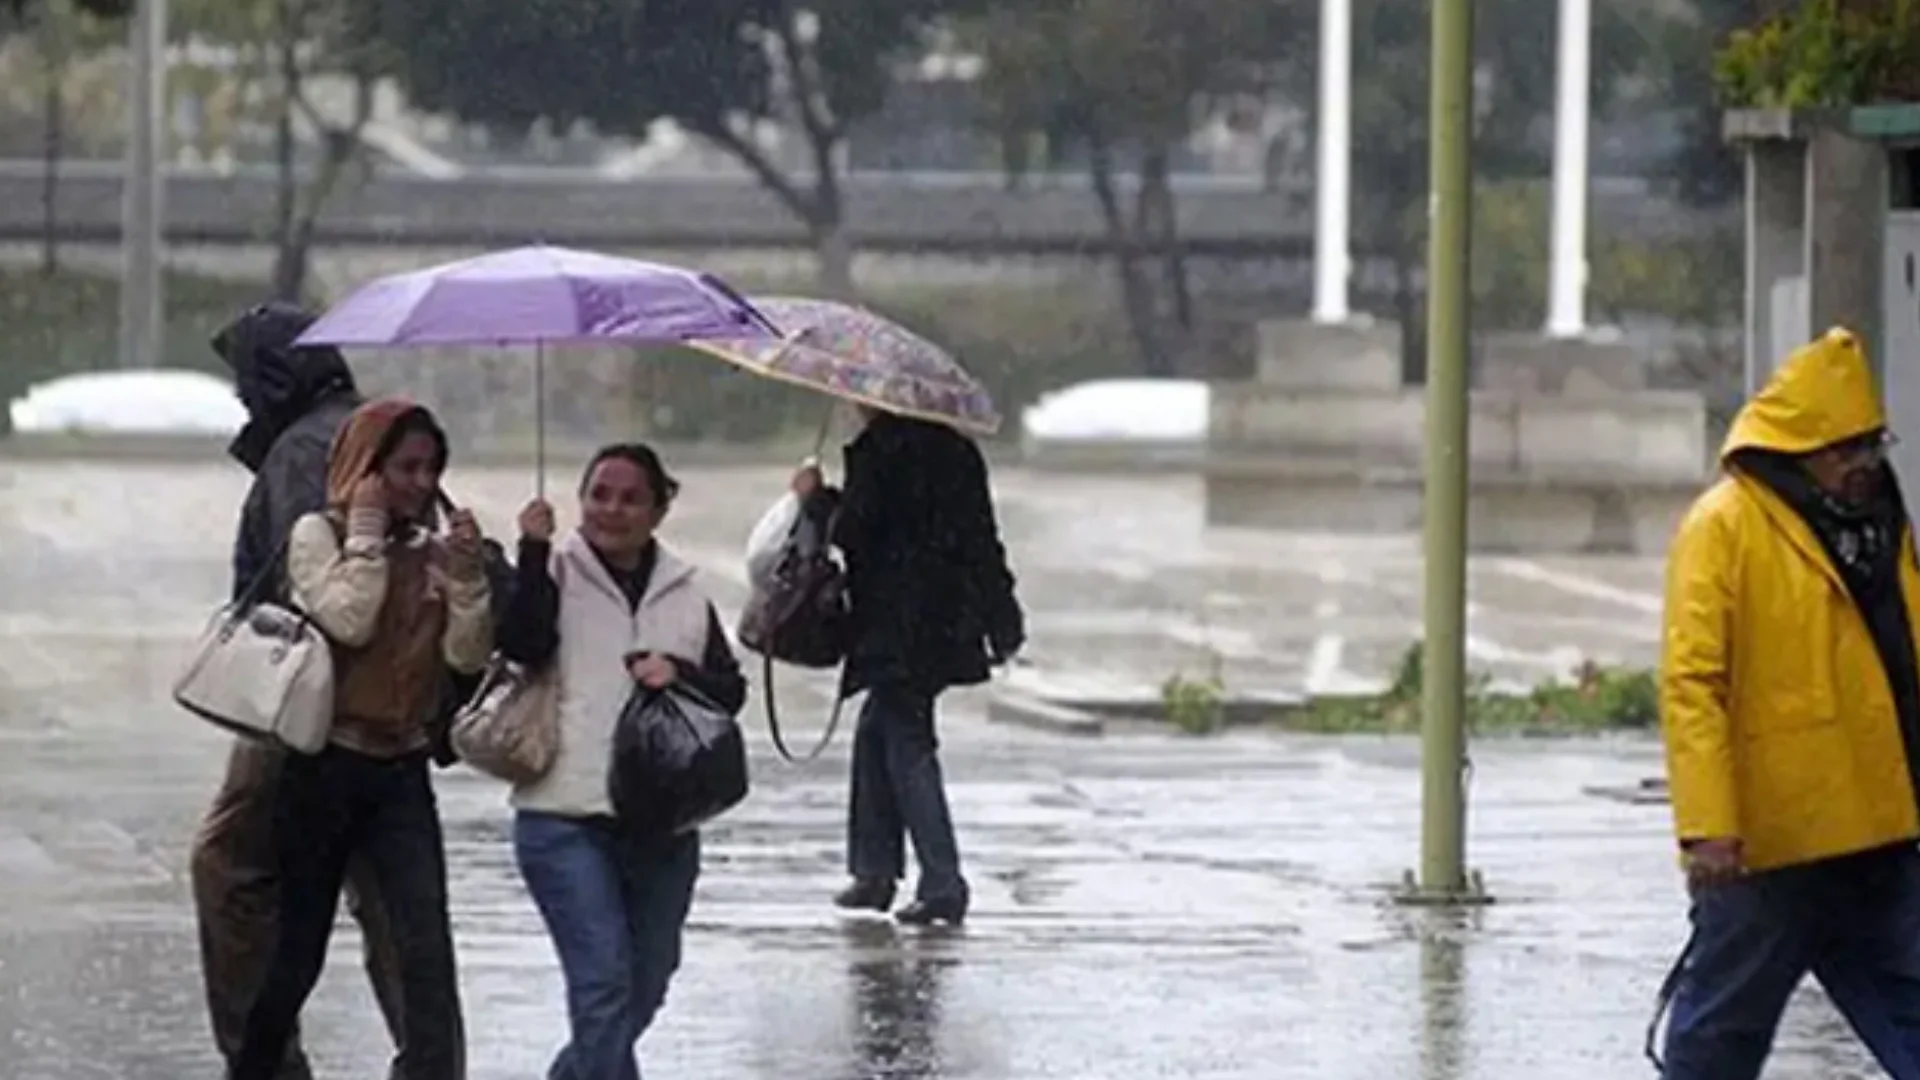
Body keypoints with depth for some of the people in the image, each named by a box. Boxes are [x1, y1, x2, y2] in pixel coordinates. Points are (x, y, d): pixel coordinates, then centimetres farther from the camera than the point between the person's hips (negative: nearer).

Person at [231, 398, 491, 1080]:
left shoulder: (431, 552, 7)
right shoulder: (318, 535, -3)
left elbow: (468, 655, -1)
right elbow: (348, 619, -19)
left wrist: (467, 573, -12)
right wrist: (367, 534, -13)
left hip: (402, 770, 3)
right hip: (326, 766, -3)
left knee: (427, 950, -11)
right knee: (299, 952, 6)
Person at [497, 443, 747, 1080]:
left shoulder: (684, 597, 14)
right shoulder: (556, 574, 2)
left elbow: (731, 691, 8)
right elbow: (523, 645, -16)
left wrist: (680, 673, -11)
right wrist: (534, 551, -20)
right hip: (567, 818, -5)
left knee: (644, 988, 15)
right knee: (603, 980, -15)